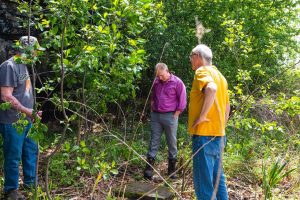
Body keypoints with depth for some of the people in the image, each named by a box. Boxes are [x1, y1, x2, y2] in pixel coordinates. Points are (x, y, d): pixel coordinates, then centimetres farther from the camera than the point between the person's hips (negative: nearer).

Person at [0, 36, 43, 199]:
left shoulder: (23, 65, 11)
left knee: (31, 152, 17)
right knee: (13, 157, 4)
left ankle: (31, 182, 34)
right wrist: (27, 111, -23)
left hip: (27, 120, 9)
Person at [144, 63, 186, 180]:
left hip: (170, 116, -4)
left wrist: (175, 115, -8)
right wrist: (152, 110, 14)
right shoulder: (156, 82, 10)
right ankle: (149, 167, 4)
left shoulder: (177, 82, -6)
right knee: (154, 141, 3)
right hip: (156, 116, 4)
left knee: (172, 142, 4)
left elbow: (182, 101, -5)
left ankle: (172, 168, 15)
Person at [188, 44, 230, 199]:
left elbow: (211, 89, -32)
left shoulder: (202, 71, -9)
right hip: (218, 134, 9)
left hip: (204, 134, -9)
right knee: (216, 177, 18)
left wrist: (202, 116, -24)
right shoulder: (219, 75, 18)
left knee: (203, 181, -4)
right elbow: (227, 107, 23)